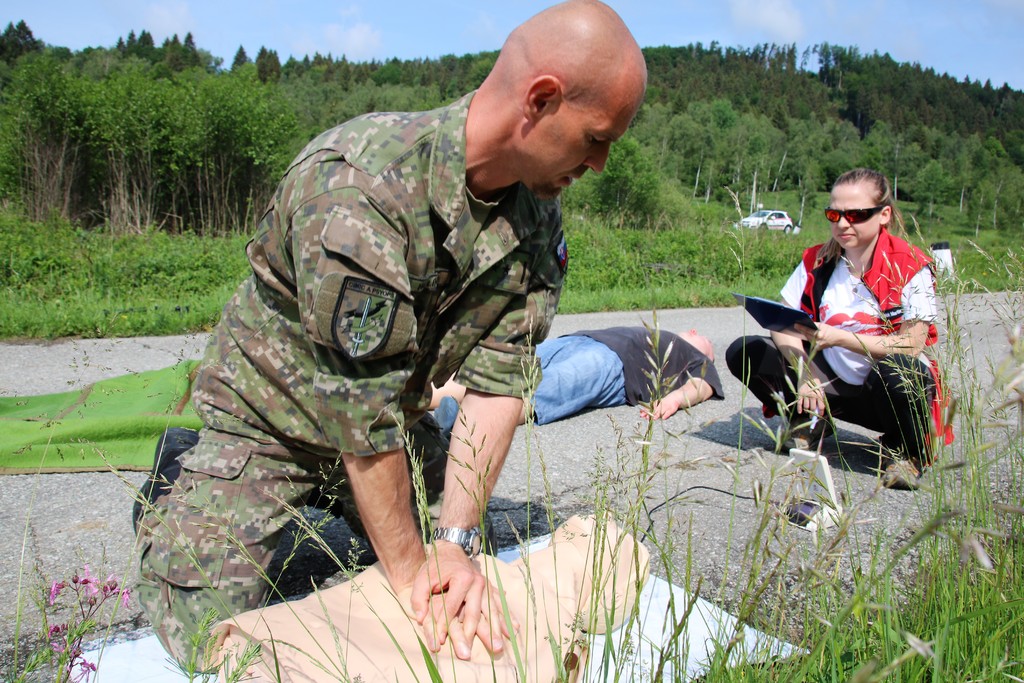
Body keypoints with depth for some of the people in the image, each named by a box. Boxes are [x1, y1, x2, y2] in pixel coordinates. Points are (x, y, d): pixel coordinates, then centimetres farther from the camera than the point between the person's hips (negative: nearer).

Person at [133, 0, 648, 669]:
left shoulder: (539, 215, -11)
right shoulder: (357, 181, -34)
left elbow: (497, 381, -16)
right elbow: (361, 406, -33)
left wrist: (457, 540, -24)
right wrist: (409, 571, -27)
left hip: (393, 425, 6)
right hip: (274, 408, -5)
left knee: (472, 587, 6)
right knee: (205, 634, -11)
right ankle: (178, 489, 19)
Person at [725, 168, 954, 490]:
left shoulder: (910, 266, -13)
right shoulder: (816, 261, -2)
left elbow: (912, 345, -19)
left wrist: (840, 338, -30)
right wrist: (805, 373, -22)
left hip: (886, 391, -3)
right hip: (831, 382, 4)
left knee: (897, 369, -40)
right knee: (743, 352, -14)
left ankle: (904, 450, -7)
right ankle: (812, 420, 7)